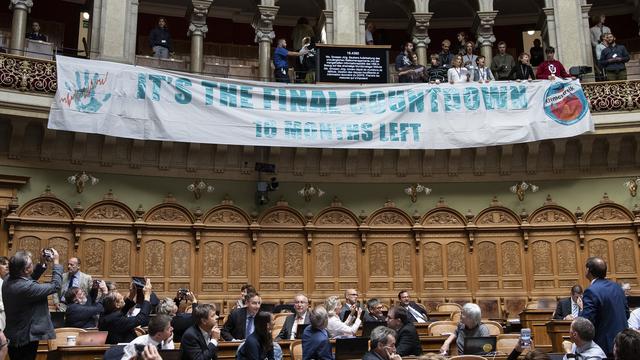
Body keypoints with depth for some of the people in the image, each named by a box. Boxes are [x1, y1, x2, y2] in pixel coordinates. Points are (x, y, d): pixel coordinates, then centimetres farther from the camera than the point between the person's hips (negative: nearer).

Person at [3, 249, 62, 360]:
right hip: (26, 338, -8)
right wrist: (56, 263, -11)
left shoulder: (8, 280, -4)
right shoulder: (26, 287, -31)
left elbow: (29, 279, 15)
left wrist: (42, 263, 6)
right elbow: (55, 285, -22)